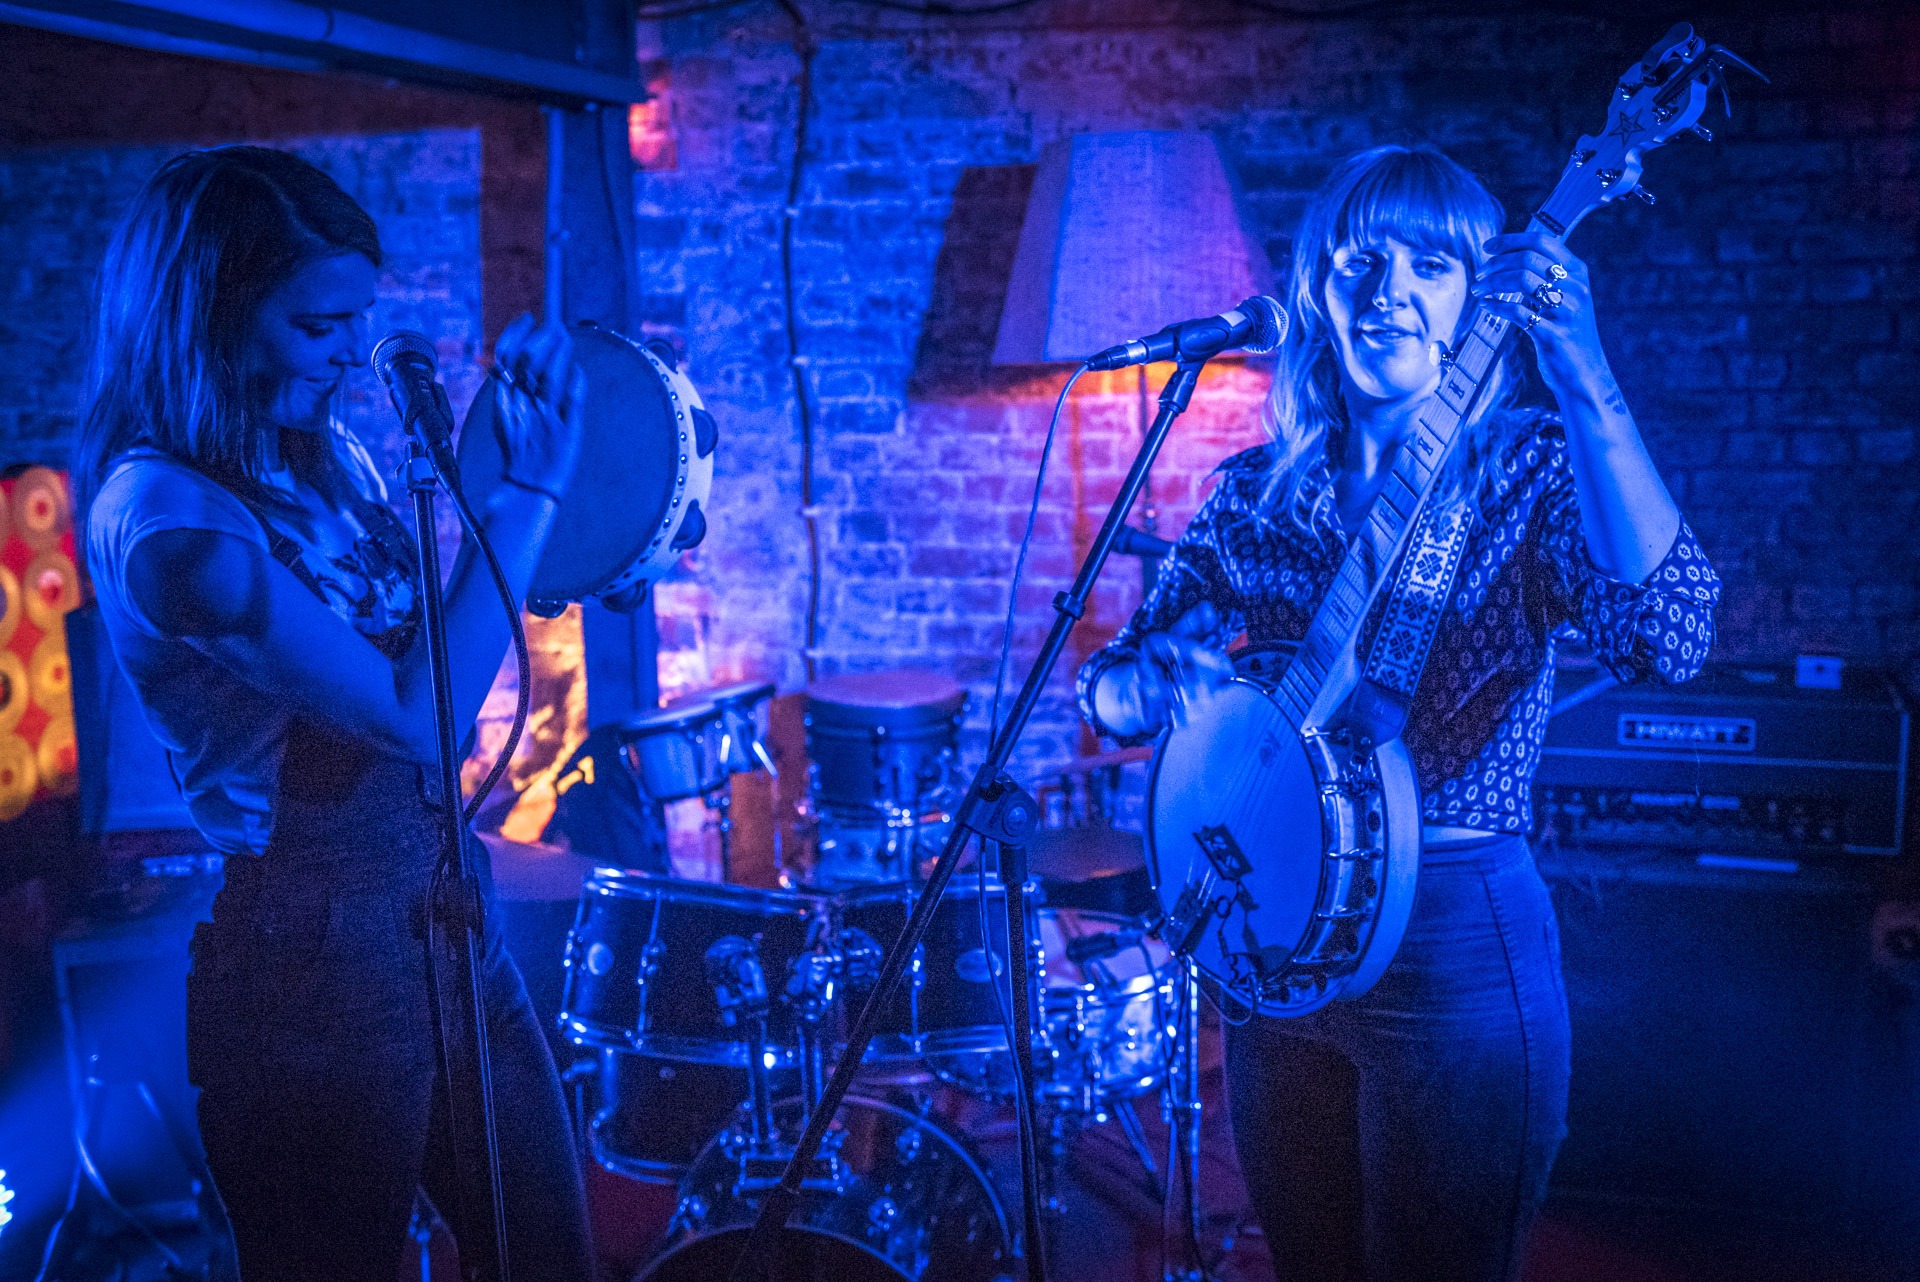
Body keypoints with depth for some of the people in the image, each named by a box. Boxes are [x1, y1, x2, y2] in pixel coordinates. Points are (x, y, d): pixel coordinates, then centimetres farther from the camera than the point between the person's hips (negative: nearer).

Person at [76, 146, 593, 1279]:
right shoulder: (159, 515, -20)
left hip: (444, 920, 8)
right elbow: (414, 713, -23)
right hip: (313, 964, -8)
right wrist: (530, 489, -20)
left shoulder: (323, 457, 6)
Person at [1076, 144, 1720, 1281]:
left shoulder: (1534, 472, -7)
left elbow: (1666, 639, -27)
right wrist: (1144, 681, -20)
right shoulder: (1258, 492, 3)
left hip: (1456, 947, -4)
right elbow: (1114, 689, 4)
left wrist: (1583, 378, -34)